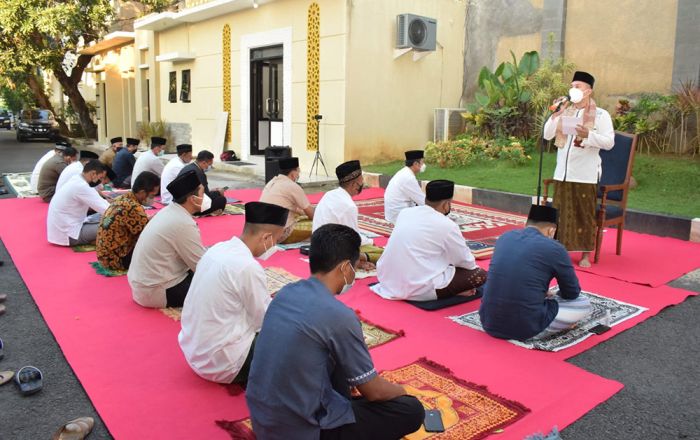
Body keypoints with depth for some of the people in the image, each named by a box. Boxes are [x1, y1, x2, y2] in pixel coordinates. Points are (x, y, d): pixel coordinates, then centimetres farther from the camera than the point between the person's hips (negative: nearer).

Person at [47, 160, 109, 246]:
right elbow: (106, 210, -21)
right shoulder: (81, 186, -22)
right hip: (68, 234, -10)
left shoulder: (76, 181, 7)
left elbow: (98, 204, 13)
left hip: (62, 228, 10)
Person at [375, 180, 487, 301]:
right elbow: (466, 262, 1)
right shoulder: (446, 225, -12)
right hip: (418, 289, -7)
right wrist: (473, 266, 24)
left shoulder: (405, 212, 6)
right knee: (480, 275, 2)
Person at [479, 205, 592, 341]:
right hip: (526, 328, -6)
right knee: (584, 304, 15)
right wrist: (554, 296, 31)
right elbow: (572, 293, 9)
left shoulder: (505, 237, 9)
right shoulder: (554, 248, -5)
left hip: (489, 321, 6)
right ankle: (533, 331, 1)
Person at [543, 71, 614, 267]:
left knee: (584, 215, 2)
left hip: (585, 175, -4)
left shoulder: (601, 115, -1)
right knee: (561, 213, 8)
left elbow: (609, 142, -7)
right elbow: (547, 135, 7)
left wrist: (588, 135, -21)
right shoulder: (564, 112, 12)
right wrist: (556, 115, -5)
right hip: (562, 172, 4)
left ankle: (586, 254, 12)